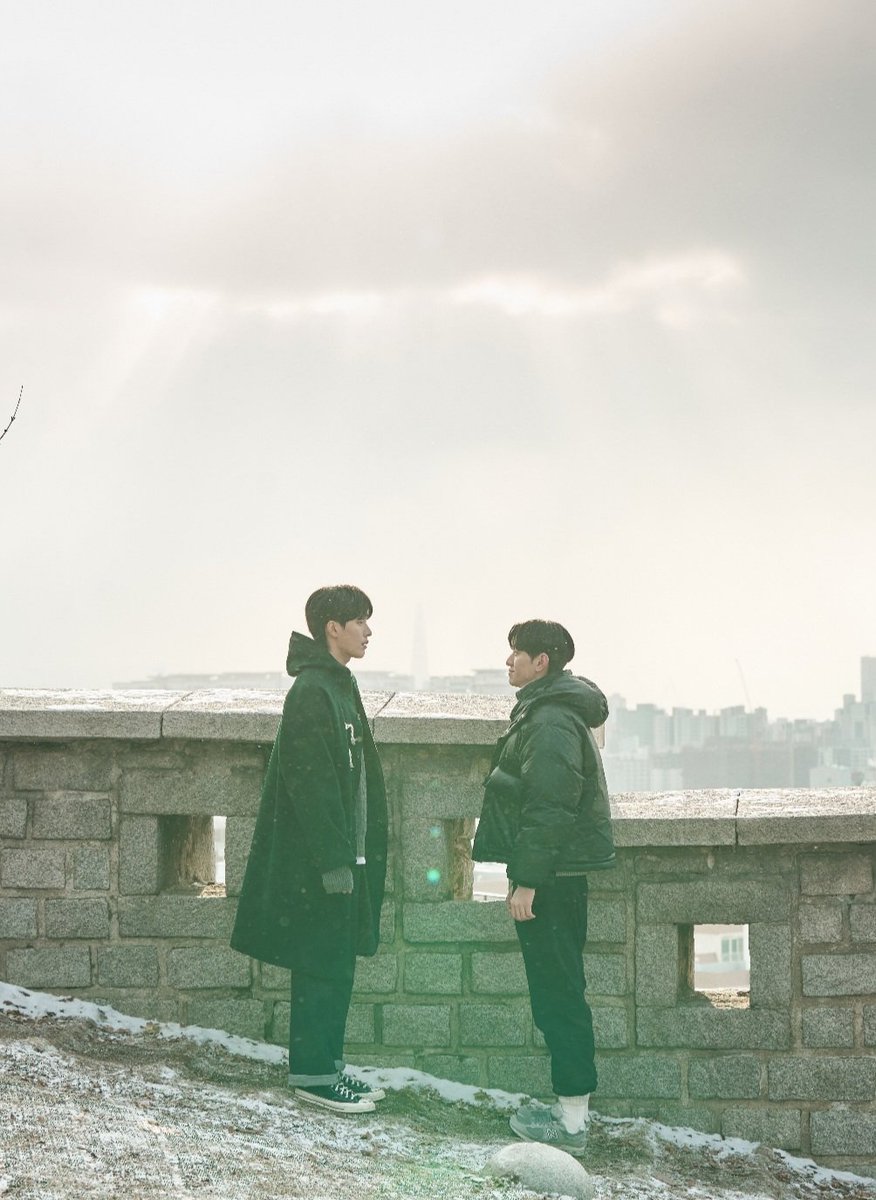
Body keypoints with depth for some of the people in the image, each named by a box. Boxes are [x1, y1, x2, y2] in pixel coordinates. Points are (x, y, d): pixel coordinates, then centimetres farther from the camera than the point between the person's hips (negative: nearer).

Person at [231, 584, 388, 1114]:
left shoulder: (340, 687, 14)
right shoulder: (312, 692, -17)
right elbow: (311, 784, -21)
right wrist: (334, 861, -21)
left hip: (342, 856, 10)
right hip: (317, 863, -10)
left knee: (335, 965, 13)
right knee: (323, 967, -3)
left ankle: (327, 1064, 21)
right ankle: (313, 1074, 5)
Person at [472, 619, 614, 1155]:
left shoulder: (551, 721, -17)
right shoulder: (544, 712, 17)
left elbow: (547, 808, -23)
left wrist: (528, 880, -22)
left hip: (551, 875, -11)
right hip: (560, 874, 11)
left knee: (556, 994, -7)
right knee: (560, 990, 14)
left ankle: (572, 1119, -4)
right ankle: (573, 1104, 21)